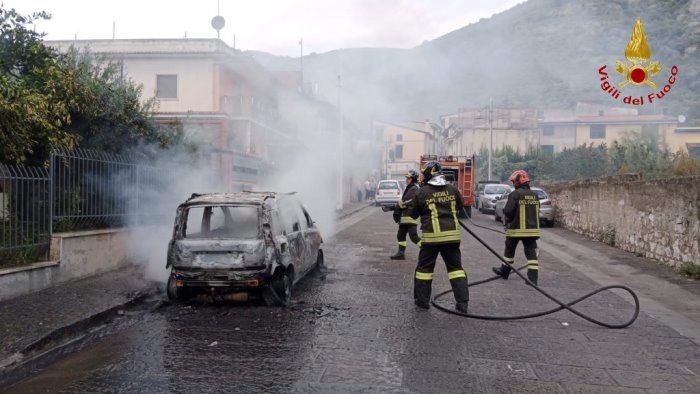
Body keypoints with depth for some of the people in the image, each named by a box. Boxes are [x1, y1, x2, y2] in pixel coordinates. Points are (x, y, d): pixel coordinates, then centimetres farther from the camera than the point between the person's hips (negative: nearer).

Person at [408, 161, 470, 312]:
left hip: (431, 236, -3)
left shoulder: (422, 192, -7)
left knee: (424, 267, 11)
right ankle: (462, 302, 8)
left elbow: (413, 214, 3)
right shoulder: (452, 190, 2)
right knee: (455, 267, 10)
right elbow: (460, 205, 20)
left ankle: (422, 300, 17)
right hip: (452, 235, 3)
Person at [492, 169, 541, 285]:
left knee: (509, 250, 16)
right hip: (532, 229, 4)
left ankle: (505, 271, 31)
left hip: (516, 229, -4)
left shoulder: (515, 194, -14)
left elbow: (508, 211, -17)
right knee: (531, 252, 3)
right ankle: (533, 278, -4)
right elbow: (537, 212, 13)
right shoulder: (534, 195, 6)